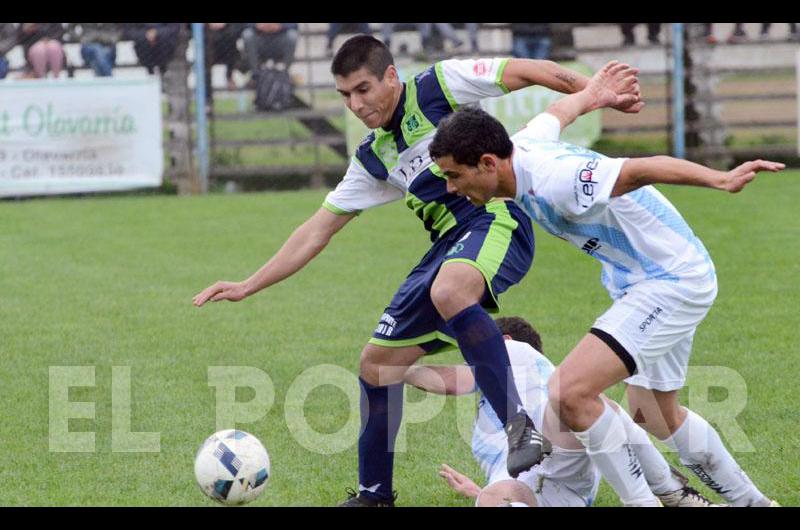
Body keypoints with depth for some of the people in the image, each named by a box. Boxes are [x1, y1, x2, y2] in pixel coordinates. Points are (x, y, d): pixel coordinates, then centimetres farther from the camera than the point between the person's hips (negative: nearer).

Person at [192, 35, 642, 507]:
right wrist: (248, 287, 18)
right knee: (378, 362, 8)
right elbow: (317, 231, 21)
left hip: (497, 219, -8)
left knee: (448, 291, -40)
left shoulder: (437, 87, -2)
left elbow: (526, 71, -5)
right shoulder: (374, 159, 18)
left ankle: (522, 427, -38)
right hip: (450, 244, 8)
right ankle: (375, 495, 24)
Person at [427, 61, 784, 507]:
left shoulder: (552, 181, -30)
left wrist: (720, 180, -49)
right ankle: (750, 501, 41)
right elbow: (560, 111, 19)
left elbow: (645, 168, -37)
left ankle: (641, 502, -11)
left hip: (672, 281, -10)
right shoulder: (523, 145, -3)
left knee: (570, 393, -22)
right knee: (657, 416, 25)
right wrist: (590, 93, 41)